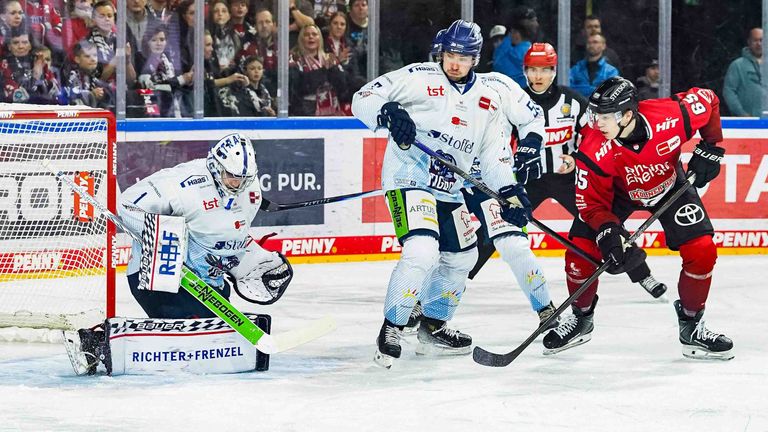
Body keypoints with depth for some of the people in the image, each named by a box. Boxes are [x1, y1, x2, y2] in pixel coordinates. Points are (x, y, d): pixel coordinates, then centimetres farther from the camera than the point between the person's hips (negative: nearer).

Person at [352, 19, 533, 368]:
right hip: (409, 179, -8)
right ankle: (391, 330, -14)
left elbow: (494, 154, 9)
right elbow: (364, 99, -9)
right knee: (422, 251, -26)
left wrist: (509, 191, -7)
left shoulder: (488, 101, 7)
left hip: (448, 189, 8)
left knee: (461, 256, 19)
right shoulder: (418, 78, -9)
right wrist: (388, 113, -30)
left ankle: (433, 329, 37)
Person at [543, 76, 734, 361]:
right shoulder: (593, 150, -34)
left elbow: (708, 100, -13)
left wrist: (711, 147, -13)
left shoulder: (672, 115, -35)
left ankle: (691, 326, 8)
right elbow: (591, 203, -24)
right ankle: (581, 319, 15)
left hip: (670, 185, 0)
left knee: (702, 251, -13)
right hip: (618, 191, 0)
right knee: (580, 251, -13)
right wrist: (608, 233, -41)